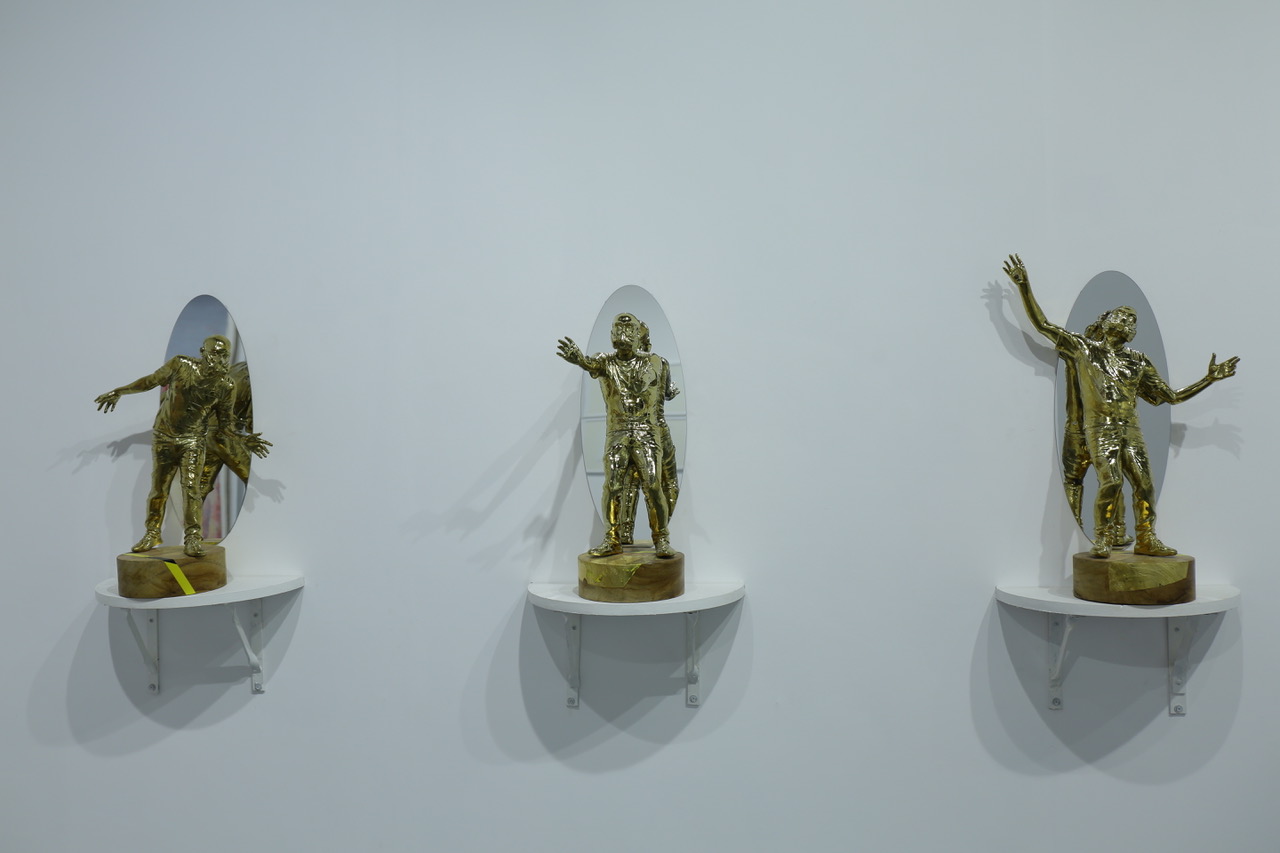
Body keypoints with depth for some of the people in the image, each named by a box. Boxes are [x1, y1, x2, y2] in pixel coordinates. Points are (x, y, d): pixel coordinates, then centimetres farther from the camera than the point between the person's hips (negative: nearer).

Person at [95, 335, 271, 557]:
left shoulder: (226, 385, -8)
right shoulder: (181, 365, -9)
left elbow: (225, 423, -1)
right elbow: (151, 380, 6)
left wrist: (242, 439, -17)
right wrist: (118, 392, 11)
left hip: (193, 440, -1)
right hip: (163, 436, 1)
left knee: (192, 487, -12)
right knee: (158, 488, 7)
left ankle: (193, 538, -9)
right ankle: (152, 533, 22)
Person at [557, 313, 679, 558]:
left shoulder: (657, 363, 5)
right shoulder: (606, 362, 1)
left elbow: (666, 392, 23)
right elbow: (590, 363, -24)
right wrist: (577, 357, -42)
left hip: (649, 433, -1)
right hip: (617, 434, 1)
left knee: (653, 486, -7)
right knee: (613, 486, -3)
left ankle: (662, 540, 5)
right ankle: (612, 540, 8)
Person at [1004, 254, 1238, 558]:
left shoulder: (1138, 361, 19)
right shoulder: (1083, 348, 9)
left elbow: (1172, 396, 23)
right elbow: (1042, 325, 2)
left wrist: (1209, 379, 16)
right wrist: (1025, 288, -6)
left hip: (1131, 430, 4)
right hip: (1100, 428, -4)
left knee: (1144, 483, -5)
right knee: (1111, 481, -19)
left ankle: (1146, 540, 7)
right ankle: (1102, 539, -6)